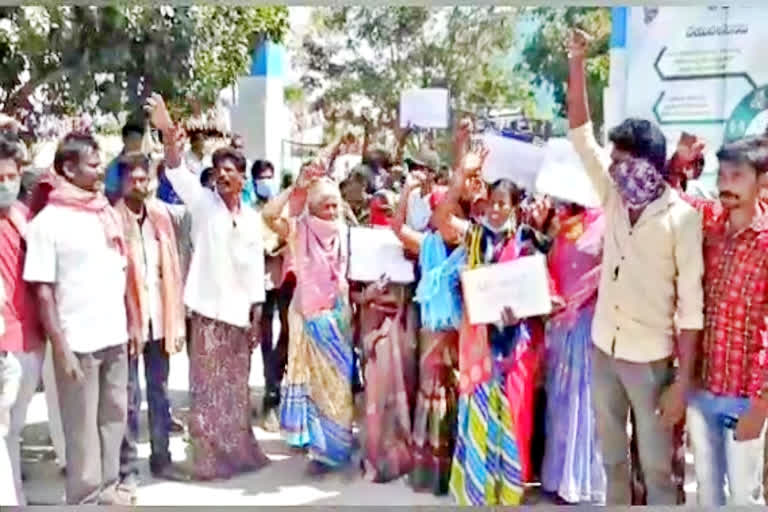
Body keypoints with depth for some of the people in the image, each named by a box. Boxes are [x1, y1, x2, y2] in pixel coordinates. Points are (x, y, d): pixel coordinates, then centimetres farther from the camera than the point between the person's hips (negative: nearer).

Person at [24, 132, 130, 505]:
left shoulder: (108, 213, 9)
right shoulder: (48, 221, -9)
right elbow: (43, 291, -10)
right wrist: (60, 347, -14)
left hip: (115, 337, 6)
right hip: (78, 342, -5)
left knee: (113, 416, 15)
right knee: (82, 425, 6)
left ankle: (107, 486, 30)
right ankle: (85, 496, 20)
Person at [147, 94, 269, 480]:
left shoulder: (251, 217, 8)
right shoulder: (203, 203, -2)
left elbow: (257, 266, 10)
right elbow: (177, 173, -19)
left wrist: (257, 311, 6)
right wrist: (168, 134, -36)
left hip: (241, 310, 4)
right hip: (209, 309, -4)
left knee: (236, 387, 13)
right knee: (208, 387, 0)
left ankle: (238, 449, 25)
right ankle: (209, 457, 8)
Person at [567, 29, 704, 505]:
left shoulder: (682, 217, -13)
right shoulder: (614, 196, 0)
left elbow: (691, 304, -13)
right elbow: (582, 133, 1)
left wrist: (683, 380, -15)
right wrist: (577, 62, -6)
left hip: (651, 358, -5)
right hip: (603, 349, 5)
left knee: (657, 468, 8)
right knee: (612, 457, 19)